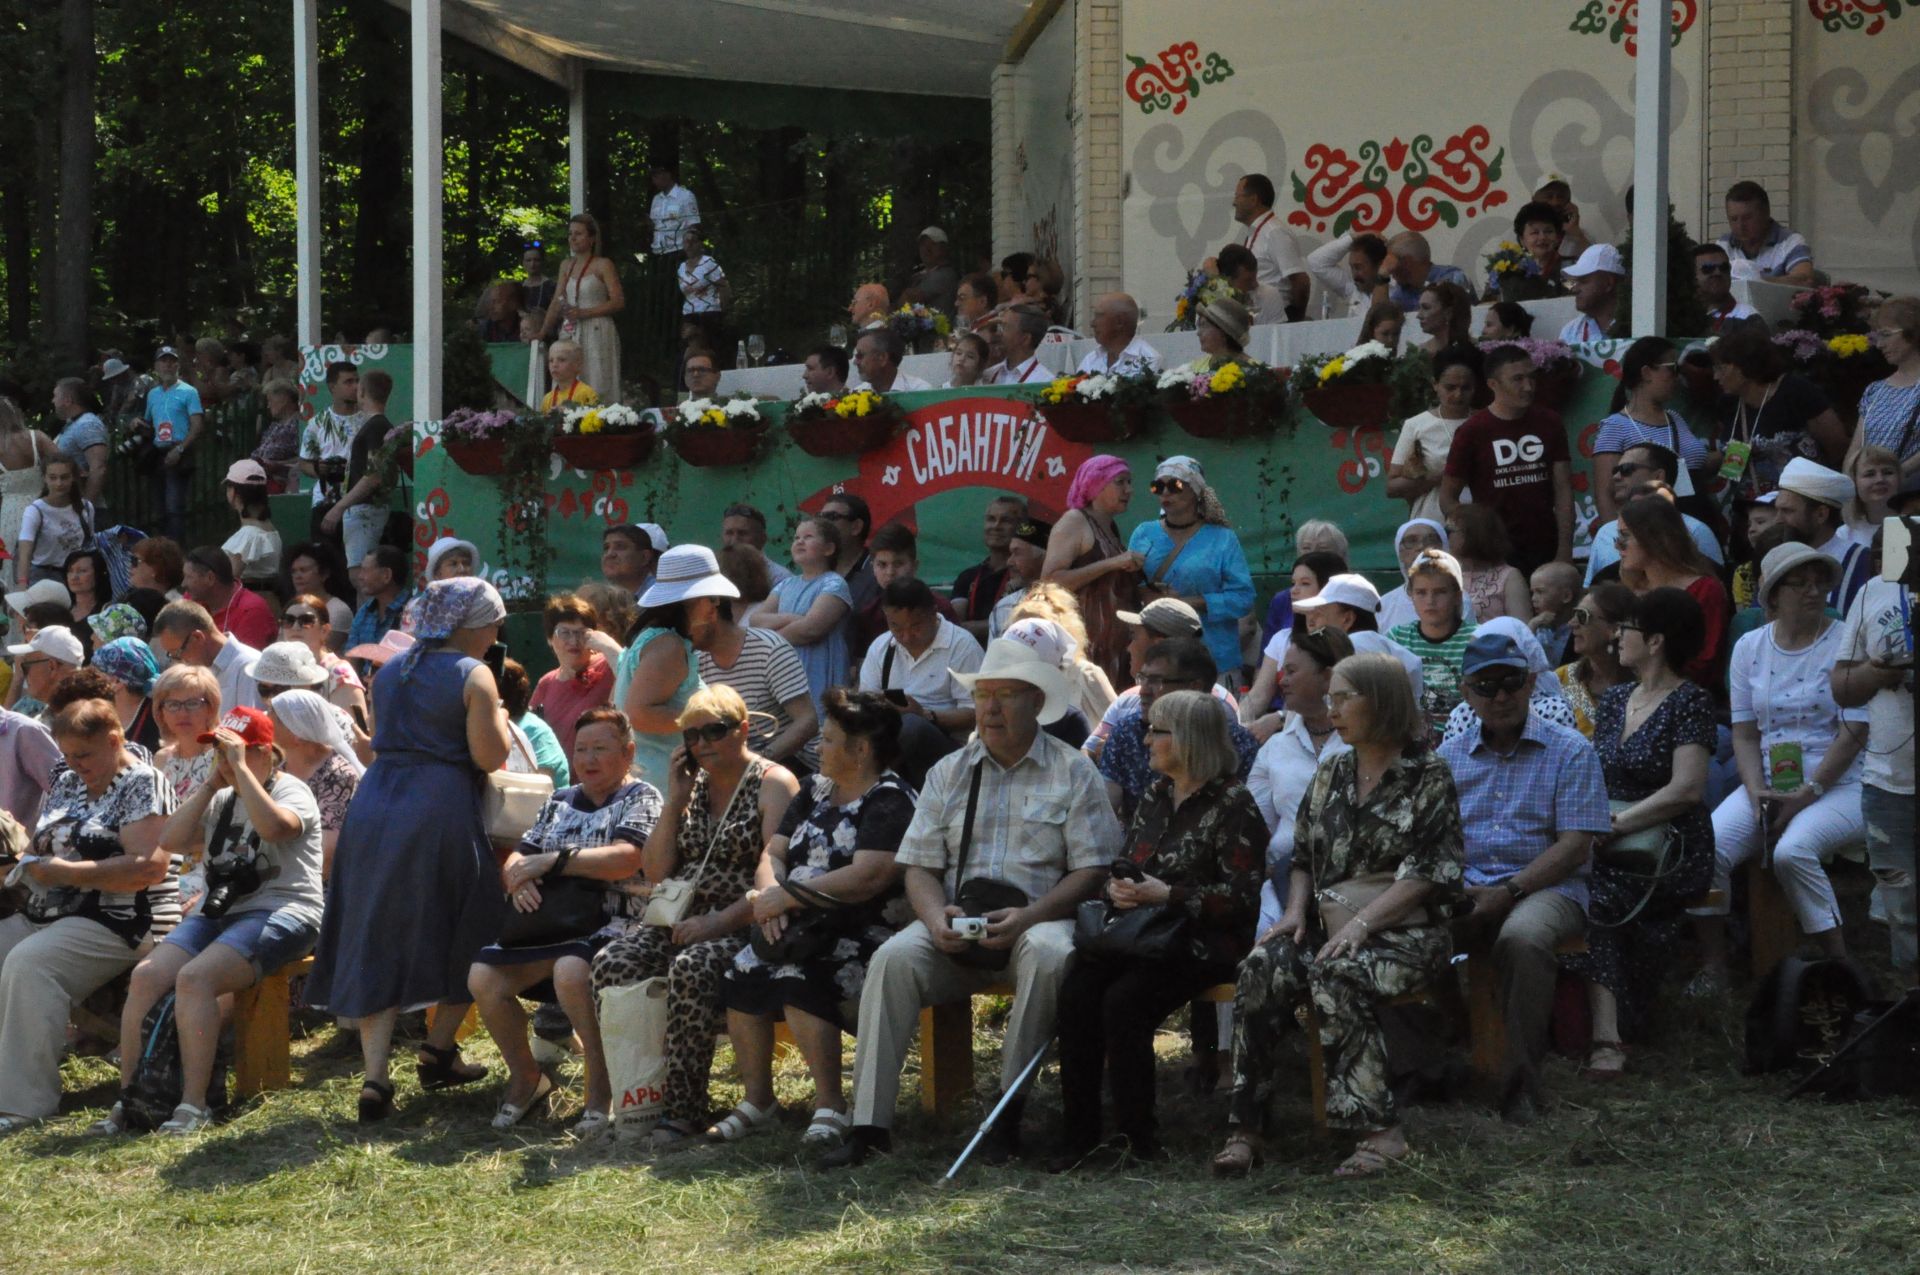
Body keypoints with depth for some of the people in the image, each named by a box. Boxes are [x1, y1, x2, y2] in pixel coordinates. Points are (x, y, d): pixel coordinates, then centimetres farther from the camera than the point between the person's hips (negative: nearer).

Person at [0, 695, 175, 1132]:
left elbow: (150, 866, -18)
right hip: (47, 913, 9)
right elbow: (45, 847, 26)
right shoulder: (66, 784, 18)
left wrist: (65, 872, -17)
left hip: (118, 921, -9)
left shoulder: (141, 784, -7)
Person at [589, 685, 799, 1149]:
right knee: (611, 963, -22)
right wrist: (675, 803, 5)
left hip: (740, 928, -6)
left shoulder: (772, 782, -1)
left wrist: (718, 922, -22)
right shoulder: (692, 785, 20)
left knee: (690, 969, -37)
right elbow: (655, 872, 16)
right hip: (680, 920, 6)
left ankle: (682, 1110, -31)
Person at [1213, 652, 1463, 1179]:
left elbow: (1428, 875, -10)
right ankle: (1246, 1127, -28)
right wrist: (1297, 910, -1)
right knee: (1262, 968, -26)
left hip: (1405, 932, -5)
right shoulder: (1332, 775, 17)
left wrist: (1362, 923, -20)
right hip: (1330, 921, 5)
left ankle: (1379, 1129, -31)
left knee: (1335, 975, -36)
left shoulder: (1429, 777, -2)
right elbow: (1302, 858, 20)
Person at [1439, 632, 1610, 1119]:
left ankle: (1520, 1083, -28)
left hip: (1546, 888, -3)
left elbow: (1576, 843, -4)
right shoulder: (1450, 756, 17)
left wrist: (1509, 891, -15)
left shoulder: (1569, 751, 4)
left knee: (1521, 937, -39)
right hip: (1464, 889, 3)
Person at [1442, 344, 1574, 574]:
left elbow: (1563, 492, 5)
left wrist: (1565, 552, -3)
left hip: (1545, 551, 2)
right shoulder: (1472, 432, -3)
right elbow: (1448, 498, 2)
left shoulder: (1549, 424, 6)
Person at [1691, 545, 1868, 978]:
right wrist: (1757, 792, -8)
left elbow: (1855, 732, -9)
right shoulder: (1749, 648, 10)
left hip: (1838, 784, -4)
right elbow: (1745, 732, 9)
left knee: (1792, 851, -33)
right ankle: (1712, 967, -10)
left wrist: (1809, 793, -15)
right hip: (1768, 783, 4)